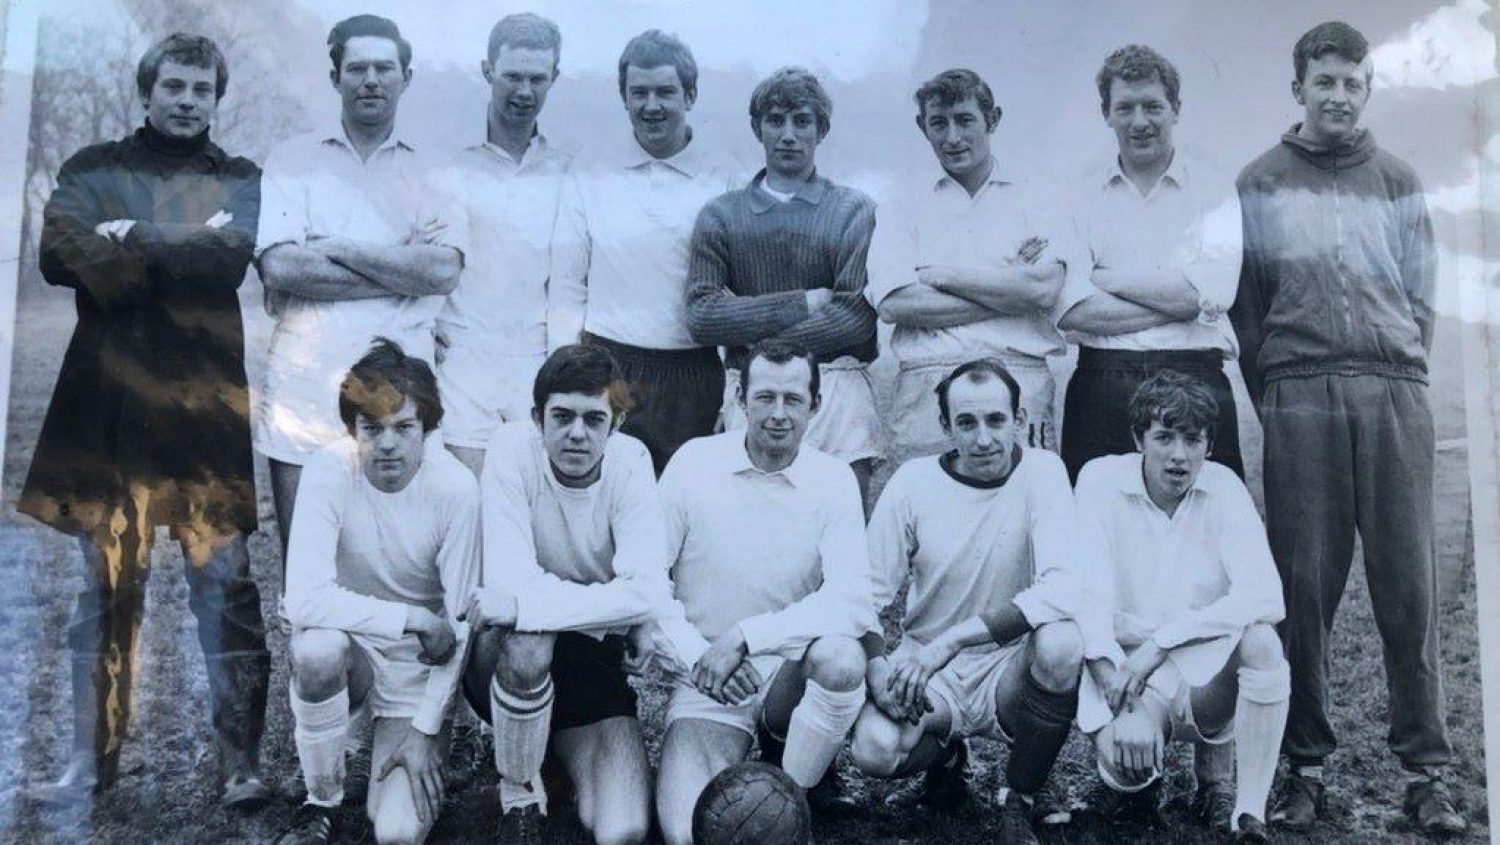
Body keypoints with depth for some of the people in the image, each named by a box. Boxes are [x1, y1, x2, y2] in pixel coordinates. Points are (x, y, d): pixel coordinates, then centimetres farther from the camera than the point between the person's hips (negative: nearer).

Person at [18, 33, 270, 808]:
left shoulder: (241, 181, 12)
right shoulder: (91, 170, 12)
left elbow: (233, 253, -8)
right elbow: (63, 255, -7)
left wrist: (134, 241, -7)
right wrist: (186, 252, -10)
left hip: (208, 407, -1)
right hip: (108, 403, 1)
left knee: (227, 590, -2)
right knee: (104, 588, 7)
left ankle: (241, 763, 4)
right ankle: (90, 758, 17)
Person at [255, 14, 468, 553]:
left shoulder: (429, 172, 9)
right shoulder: (293, 159, 6)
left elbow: (444, 270, -8)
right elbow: (279, 267, -8)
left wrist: (337, 248, -10)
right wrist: (403, 270, -8)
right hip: (305, 391, 0)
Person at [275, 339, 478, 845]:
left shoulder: (455, 488, -20)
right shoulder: (331, 470, -20)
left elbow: (459, 624, -13)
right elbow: (306, 599, -29)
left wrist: (425, 730, -14)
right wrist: (416, 619, -29)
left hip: (417, 668, -1)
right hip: (347, 642, 1)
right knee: (317, 647, -35)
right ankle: (323, 801, -9)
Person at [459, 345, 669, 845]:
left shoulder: (631, 461, -12)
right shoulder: (513, 447, -16)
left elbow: (647, 592, -25)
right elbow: (508, 581, -26)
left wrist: (525, 604, -30)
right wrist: (611, 606, -28)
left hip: (593, 655, 1)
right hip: (504, 657, -1)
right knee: (527, 645, -38)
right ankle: (520, 797, -9)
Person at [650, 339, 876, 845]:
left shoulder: (833, 478, -4)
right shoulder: (695, 462, -5)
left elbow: (852, 600, -17)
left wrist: (744, 637, -23)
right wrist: (696, 656, -16)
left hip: (791, 671, 2)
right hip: (705, 683, -1)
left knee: (842, 658, -34)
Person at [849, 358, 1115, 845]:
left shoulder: (1040, 472, -10)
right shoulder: (914, 482, -5)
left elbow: (1065, 586, -26)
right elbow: (866, 593, -4)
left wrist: (947, 644, -31)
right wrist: (877, 669, -24)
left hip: (1010, 665, 0)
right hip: (928, 672, 1)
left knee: (1060, 643, -34)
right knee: (874, 749, -29)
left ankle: (1021, 801, -7)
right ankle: (946, 751, 11)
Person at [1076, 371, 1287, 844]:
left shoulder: (1223, 488, -5)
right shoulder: (1100, 481, -7)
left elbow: (1266, 598, -18)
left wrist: (1160, 643, -24)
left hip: (1210, 672, 2)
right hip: (1130, 672, -1)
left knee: (1261, 642, -30)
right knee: (1123, 746, -33)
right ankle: (1134, 777, 9)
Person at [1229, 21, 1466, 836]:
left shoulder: (1397, 181, 16)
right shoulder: (1261, 183, 12)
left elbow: (1420, 294, 14)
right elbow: (1245, 302, 8)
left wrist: (1396, 374, 4)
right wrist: (1270, 394, 1)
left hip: (1394, 394, 1)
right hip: (1298, 399, -1)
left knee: (1408, 585, -2)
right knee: (1303, 585, -3)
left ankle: (1426, 769, 6)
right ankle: (1306, 765, 6)